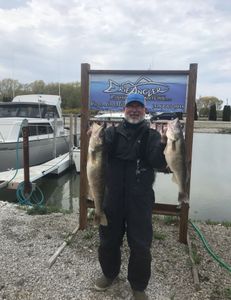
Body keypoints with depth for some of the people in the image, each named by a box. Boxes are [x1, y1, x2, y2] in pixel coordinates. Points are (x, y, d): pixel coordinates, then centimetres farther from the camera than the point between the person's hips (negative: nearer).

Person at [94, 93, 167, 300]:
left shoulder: (151, 135, 1)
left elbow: (158, 163, -12)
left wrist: (163, 143, -30)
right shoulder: (112, 132, 5)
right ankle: (110, 273, 43)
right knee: (108, 239, 16)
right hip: (113, 196, 2)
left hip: (140, 199, -1)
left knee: (141, 245, 5)